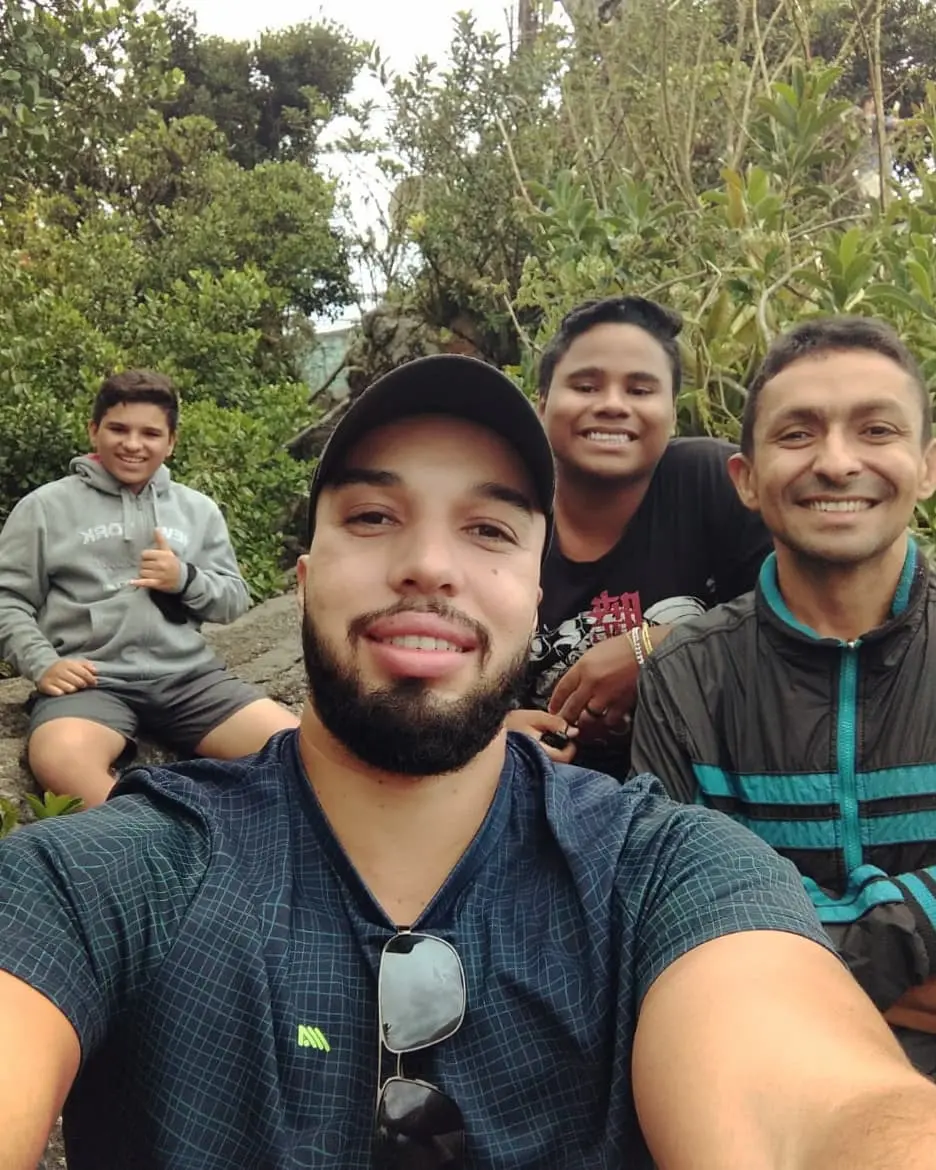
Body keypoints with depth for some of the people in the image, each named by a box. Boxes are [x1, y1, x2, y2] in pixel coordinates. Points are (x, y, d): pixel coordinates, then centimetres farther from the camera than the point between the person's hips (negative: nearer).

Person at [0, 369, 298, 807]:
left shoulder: (198, 509, 17)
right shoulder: (46, 506, 10)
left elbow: (235, 600, 15)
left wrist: (186, 580, -5)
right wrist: (43, 663, -10)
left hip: (187, 675, 3)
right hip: (93, 681, -2)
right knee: (61, 759, -37)